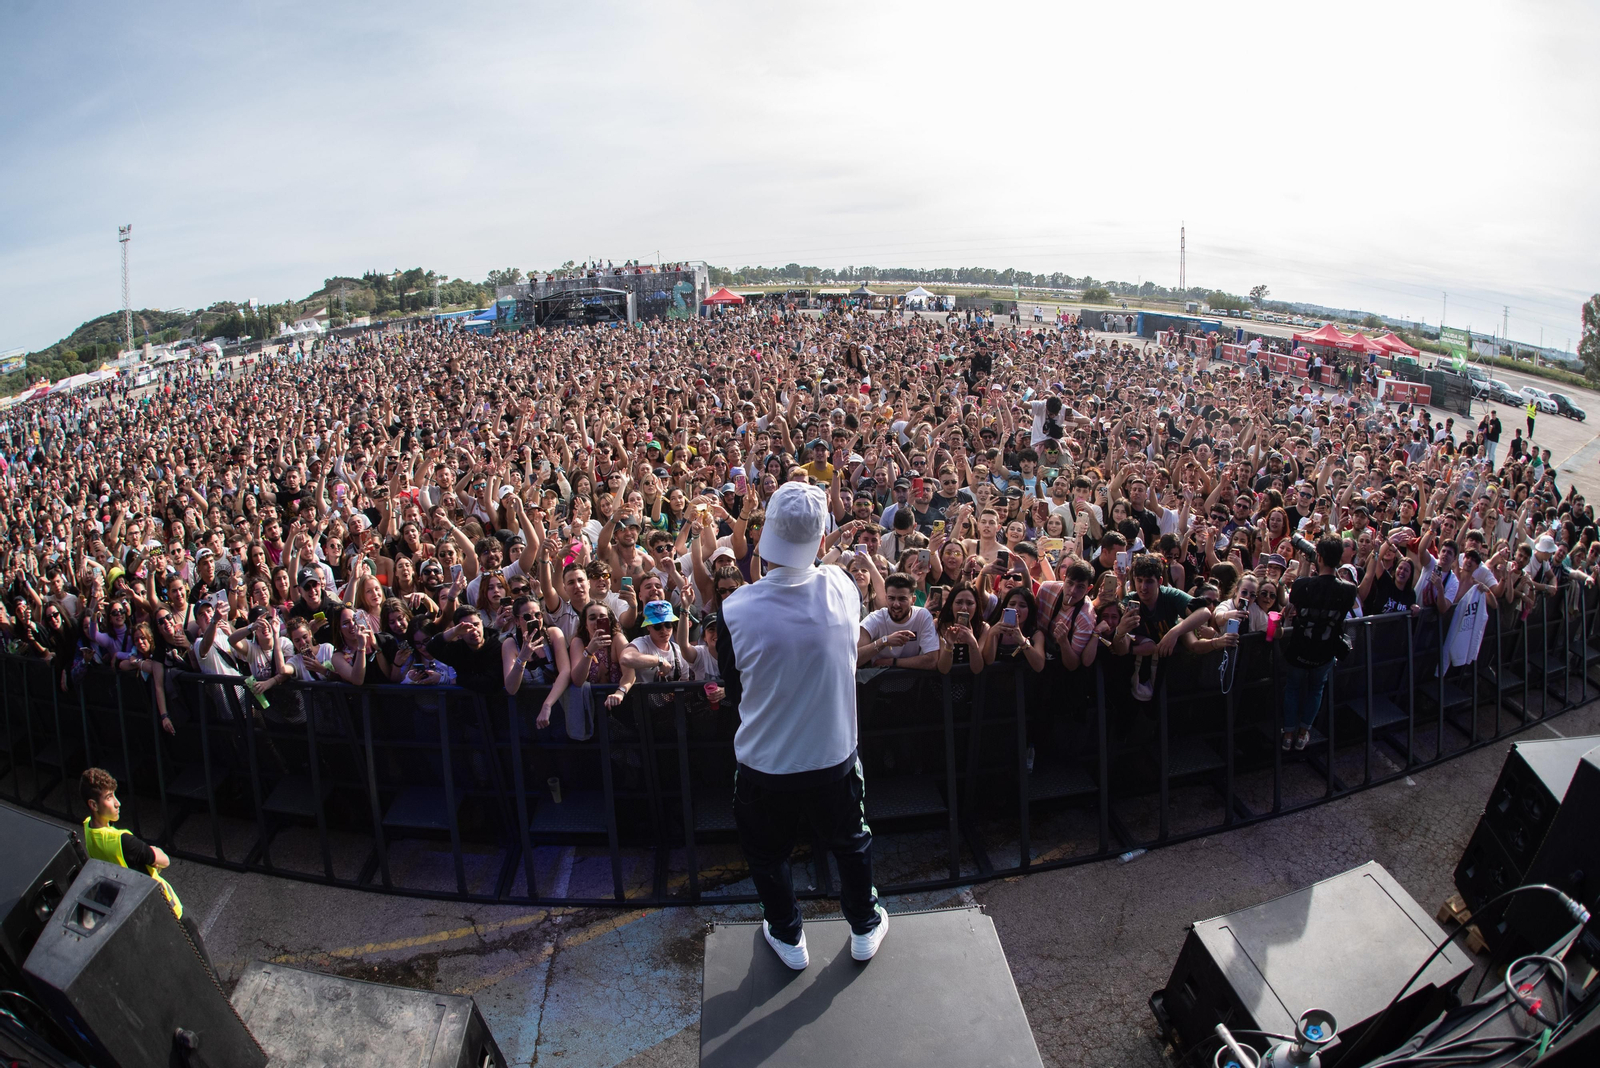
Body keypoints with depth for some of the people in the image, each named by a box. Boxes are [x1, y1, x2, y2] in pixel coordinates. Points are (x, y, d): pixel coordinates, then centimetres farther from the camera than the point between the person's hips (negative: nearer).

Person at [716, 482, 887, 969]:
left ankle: (787, 937, 45)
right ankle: (865, 927, 47)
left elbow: (732, 685, -6)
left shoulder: (737, 608, -24)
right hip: (834, 756, 2)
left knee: (768, 854, 26)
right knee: (850, 842, 28)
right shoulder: (841, 589, -19)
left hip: (764, 763, -1)